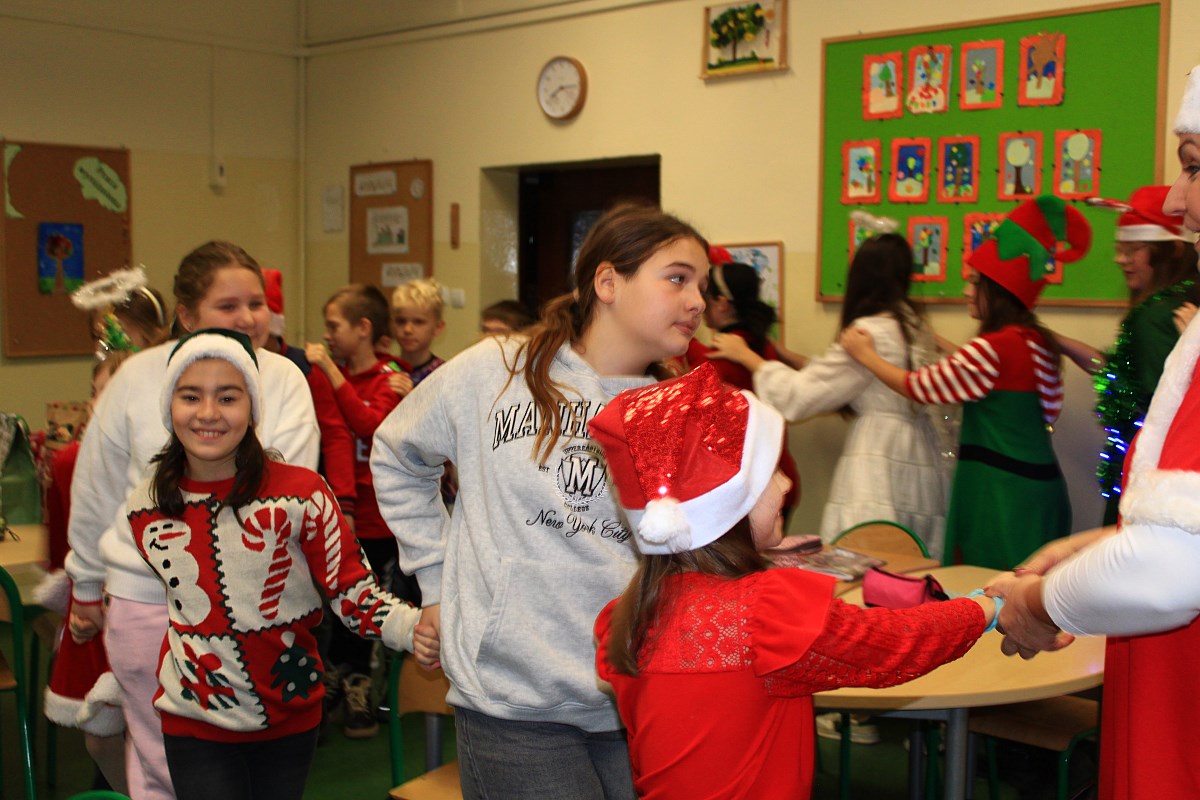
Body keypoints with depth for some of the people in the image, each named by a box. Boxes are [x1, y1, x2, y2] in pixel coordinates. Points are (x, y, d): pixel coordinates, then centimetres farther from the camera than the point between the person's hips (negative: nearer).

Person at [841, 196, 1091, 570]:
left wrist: (866, 355, 5)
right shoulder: (1036, 341, 9)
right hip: (1038, 482, 9)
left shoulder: (994, 347, -18)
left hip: (1002, 492, -9)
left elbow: (920, 386, -8)